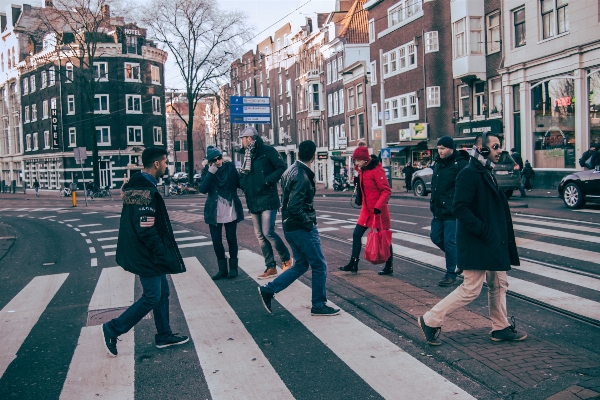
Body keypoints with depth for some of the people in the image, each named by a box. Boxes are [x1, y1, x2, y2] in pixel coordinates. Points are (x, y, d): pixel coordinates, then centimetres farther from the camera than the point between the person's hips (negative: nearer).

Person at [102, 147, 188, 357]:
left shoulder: (137, 184, 9)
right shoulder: (146, 191, -24)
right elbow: (147, 230, -26)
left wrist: (163, 253, 18)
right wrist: (165, 255, -17)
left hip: (144, 252, 10)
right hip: (146, 255, -10)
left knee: (162, 291, 16)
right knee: (152, 297, 0)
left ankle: (164, 335, 27)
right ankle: (112, 329, 10)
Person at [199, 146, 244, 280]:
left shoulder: (230, 166, -2)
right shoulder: (207, 170, -2)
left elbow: (239, 183, 0)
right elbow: (203, 189, -14)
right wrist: (211, 173, -22)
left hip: (230, 210, -1)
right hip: (214, 212, 1)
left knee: (231, 239, 6)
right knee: (216, 240, 4)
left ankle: (233, 268, 18)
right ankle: (222, 269, 16)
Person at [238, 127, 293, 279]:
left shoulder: (267, 151, -8)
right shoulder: (247, 155, 14)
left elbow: (282, 168, -11)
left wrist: (268, 180, -21)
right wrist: (242, 183, -1)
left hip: (268, 200, -8)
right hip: (253, 202, 8)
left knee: (268, 232, -13)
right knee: (260, 235, 8)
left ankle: (286, 259, 9)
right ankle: (270, 268, 17)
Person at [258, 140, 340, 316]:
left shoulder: (291, 170, 9)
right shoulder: (303, 176, -20)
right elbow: (294, 207, -25)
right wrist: (309, 224, -14)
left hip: (290, 227, 9)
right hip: (302, 228, -9)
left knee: (301, 265, 17)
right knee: (319, 265, 4)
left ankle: (268, 290, 14)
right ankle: (319, 305, 14)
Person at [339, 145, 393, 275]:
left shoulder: (377, 170, -17)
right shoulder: (362, 170, 8)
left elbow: (386, 191, -21)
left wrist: (378, 207, -28)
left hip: (378, 211, -8)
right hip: (366, 209, 8)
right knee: (356, 234, 5)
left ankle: (389, 267, 16)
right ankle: (353, 264, 13)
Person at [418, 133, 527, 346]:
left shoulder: (486, 173, 14)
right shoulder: (469, 174, -18)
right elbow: (460, 208, -26)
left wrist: (498, 235, 13)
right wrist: (483, 230, -23)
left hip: (493, 243, 10)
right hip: (477, 244, -10)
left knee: (499, 284, 17)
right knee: (471, 289, -5)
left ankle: (501, 328, 31)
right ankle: (431, 320, 5)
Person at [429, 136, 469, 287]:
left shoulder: (460, 164, -13)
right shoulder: (438, 164, 12)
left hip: (452, 212, -8)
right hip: (438, 211, 8)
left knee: (449, 241, -5)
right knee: (436, 237, 12)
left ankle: (451, 274, 8)